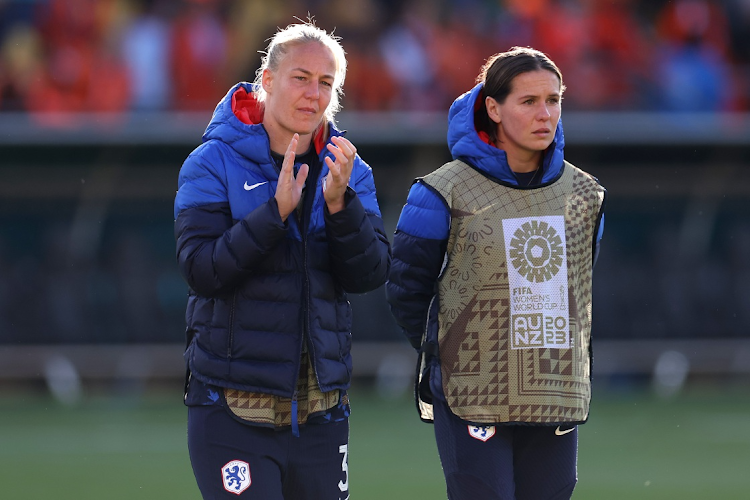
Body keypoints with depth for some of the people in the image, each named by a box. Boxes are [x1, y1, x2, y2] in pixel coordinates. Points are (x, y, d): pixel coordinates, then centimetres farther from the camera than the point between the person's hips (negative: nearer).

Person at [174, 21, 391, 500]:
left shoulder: (348, 170, 8)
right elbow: (201, 271, -14)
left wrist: (339, 202, -18)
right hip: (233, 409, -4)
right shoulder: (213, 163, -3)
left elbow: (370, 275, -3)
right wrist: (276, 211, -22)